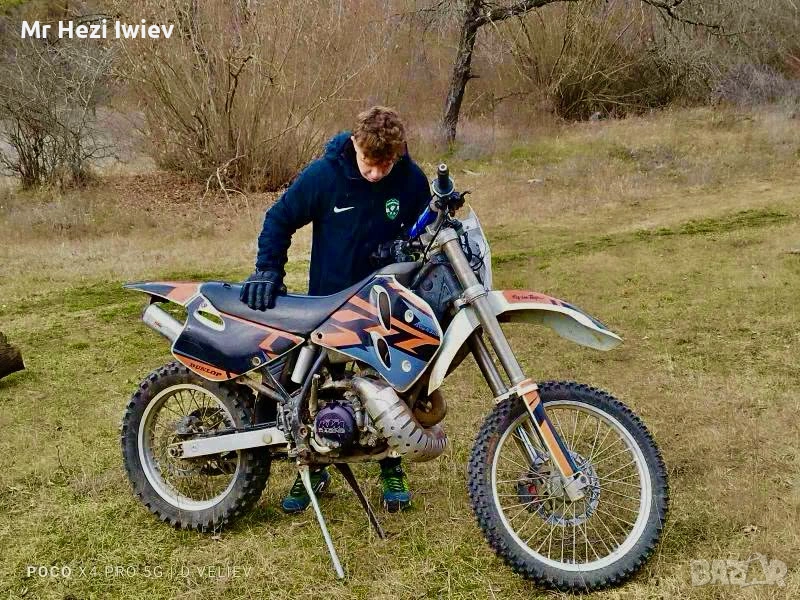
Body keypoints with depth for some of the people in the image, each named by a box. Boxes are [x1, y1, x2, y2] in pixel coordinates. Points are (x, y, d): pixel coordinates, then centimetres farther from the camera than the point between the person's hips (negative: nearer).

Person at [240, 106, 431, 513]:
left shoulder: (411, 179, -12)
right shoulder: (322, 174, -17)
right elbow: (279, 219, -5)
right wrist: (268, 270, -13)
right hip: (328, 301, 0)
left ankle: (391, 468, 28)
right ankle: (311, 469, 27)